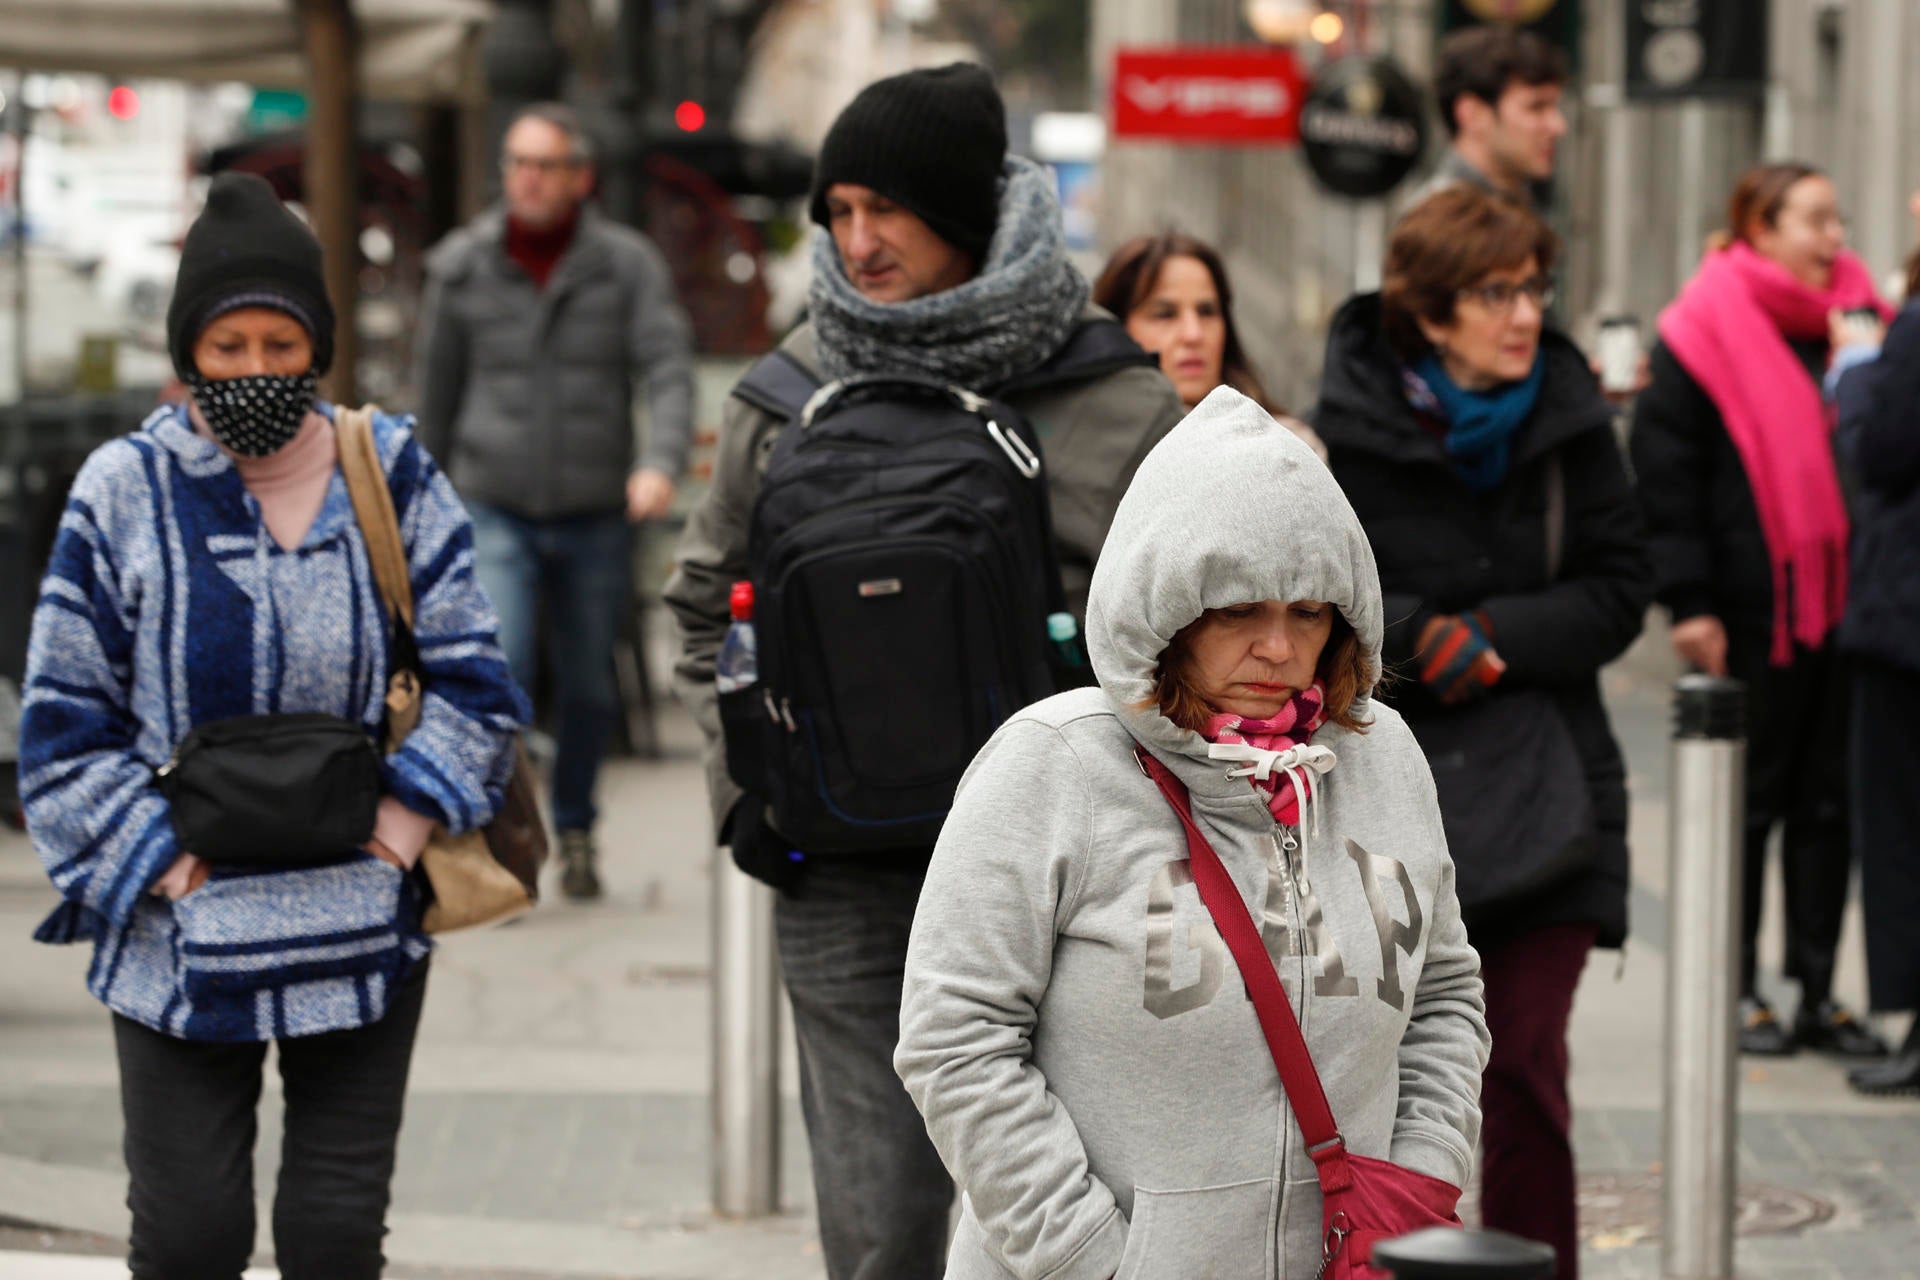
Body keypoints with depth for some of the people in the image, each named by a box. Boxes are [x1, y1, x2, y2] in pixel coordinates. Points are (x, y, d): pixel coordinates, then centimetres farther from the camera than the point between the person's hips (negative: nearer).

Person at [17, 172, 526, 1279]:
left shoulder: (393, 477, 2)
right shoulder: (127, 492, -2)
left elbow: (473, 678, 4)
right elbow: (67, 719, 1)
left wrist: (400, 827, -7)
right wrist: (159, 860, -8)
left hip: (361, 929, 1)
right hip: (181, 938, -1)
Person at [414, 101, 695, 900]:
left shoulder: (627, 264, -3)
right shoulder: (462, 267, 1)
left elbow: (668, 369, -12)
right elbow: (438, 385, 12)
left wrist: (661, 461, -30)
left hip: (595, 512, 1)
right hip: (496, 510, 0)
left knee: (588, 686, 10)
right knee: (499, 670, -18)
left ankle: (574, 831, 31)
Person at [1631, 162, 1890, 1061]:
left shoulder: (1854, 320, 9)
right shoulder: (1705, 336, -7)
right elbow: (1663, 471, -9)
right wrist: (1688, 602, -13)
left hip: (1841, 606, 5)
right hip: (1751, 612, -5)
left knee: (1829, 800, 8)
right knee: (1746, 799, 4)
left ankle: (1818, 992, 15)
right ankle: (1736, 991, 14)